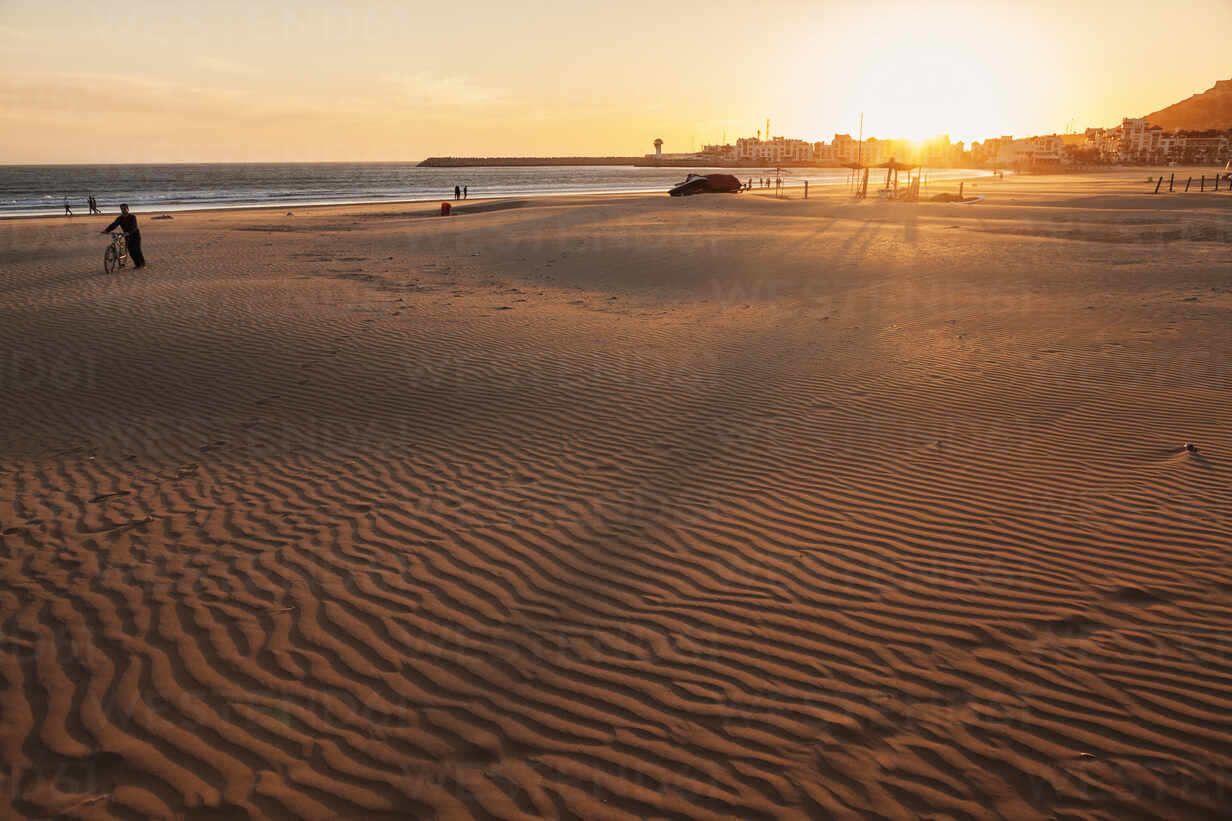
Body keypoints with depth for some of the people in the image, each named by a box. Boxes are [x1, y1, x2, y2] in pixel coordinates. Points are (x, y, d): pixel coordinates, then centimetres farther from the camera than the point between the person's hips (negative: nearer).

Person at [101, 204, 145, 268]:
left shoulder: (132, 217, -15)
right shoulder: (120, 218, -2)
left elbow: (134, 226, -29)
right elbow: (113, 225, -13)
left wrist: (128, 232, -46)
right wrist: (106, 230, -29)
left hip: (135, 235, -4)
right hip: (127, 237, 4)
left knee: (137, 250, -13)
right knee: (131, 251, -1)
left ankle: (143, 264, 2)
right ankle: (137, 264, 12)